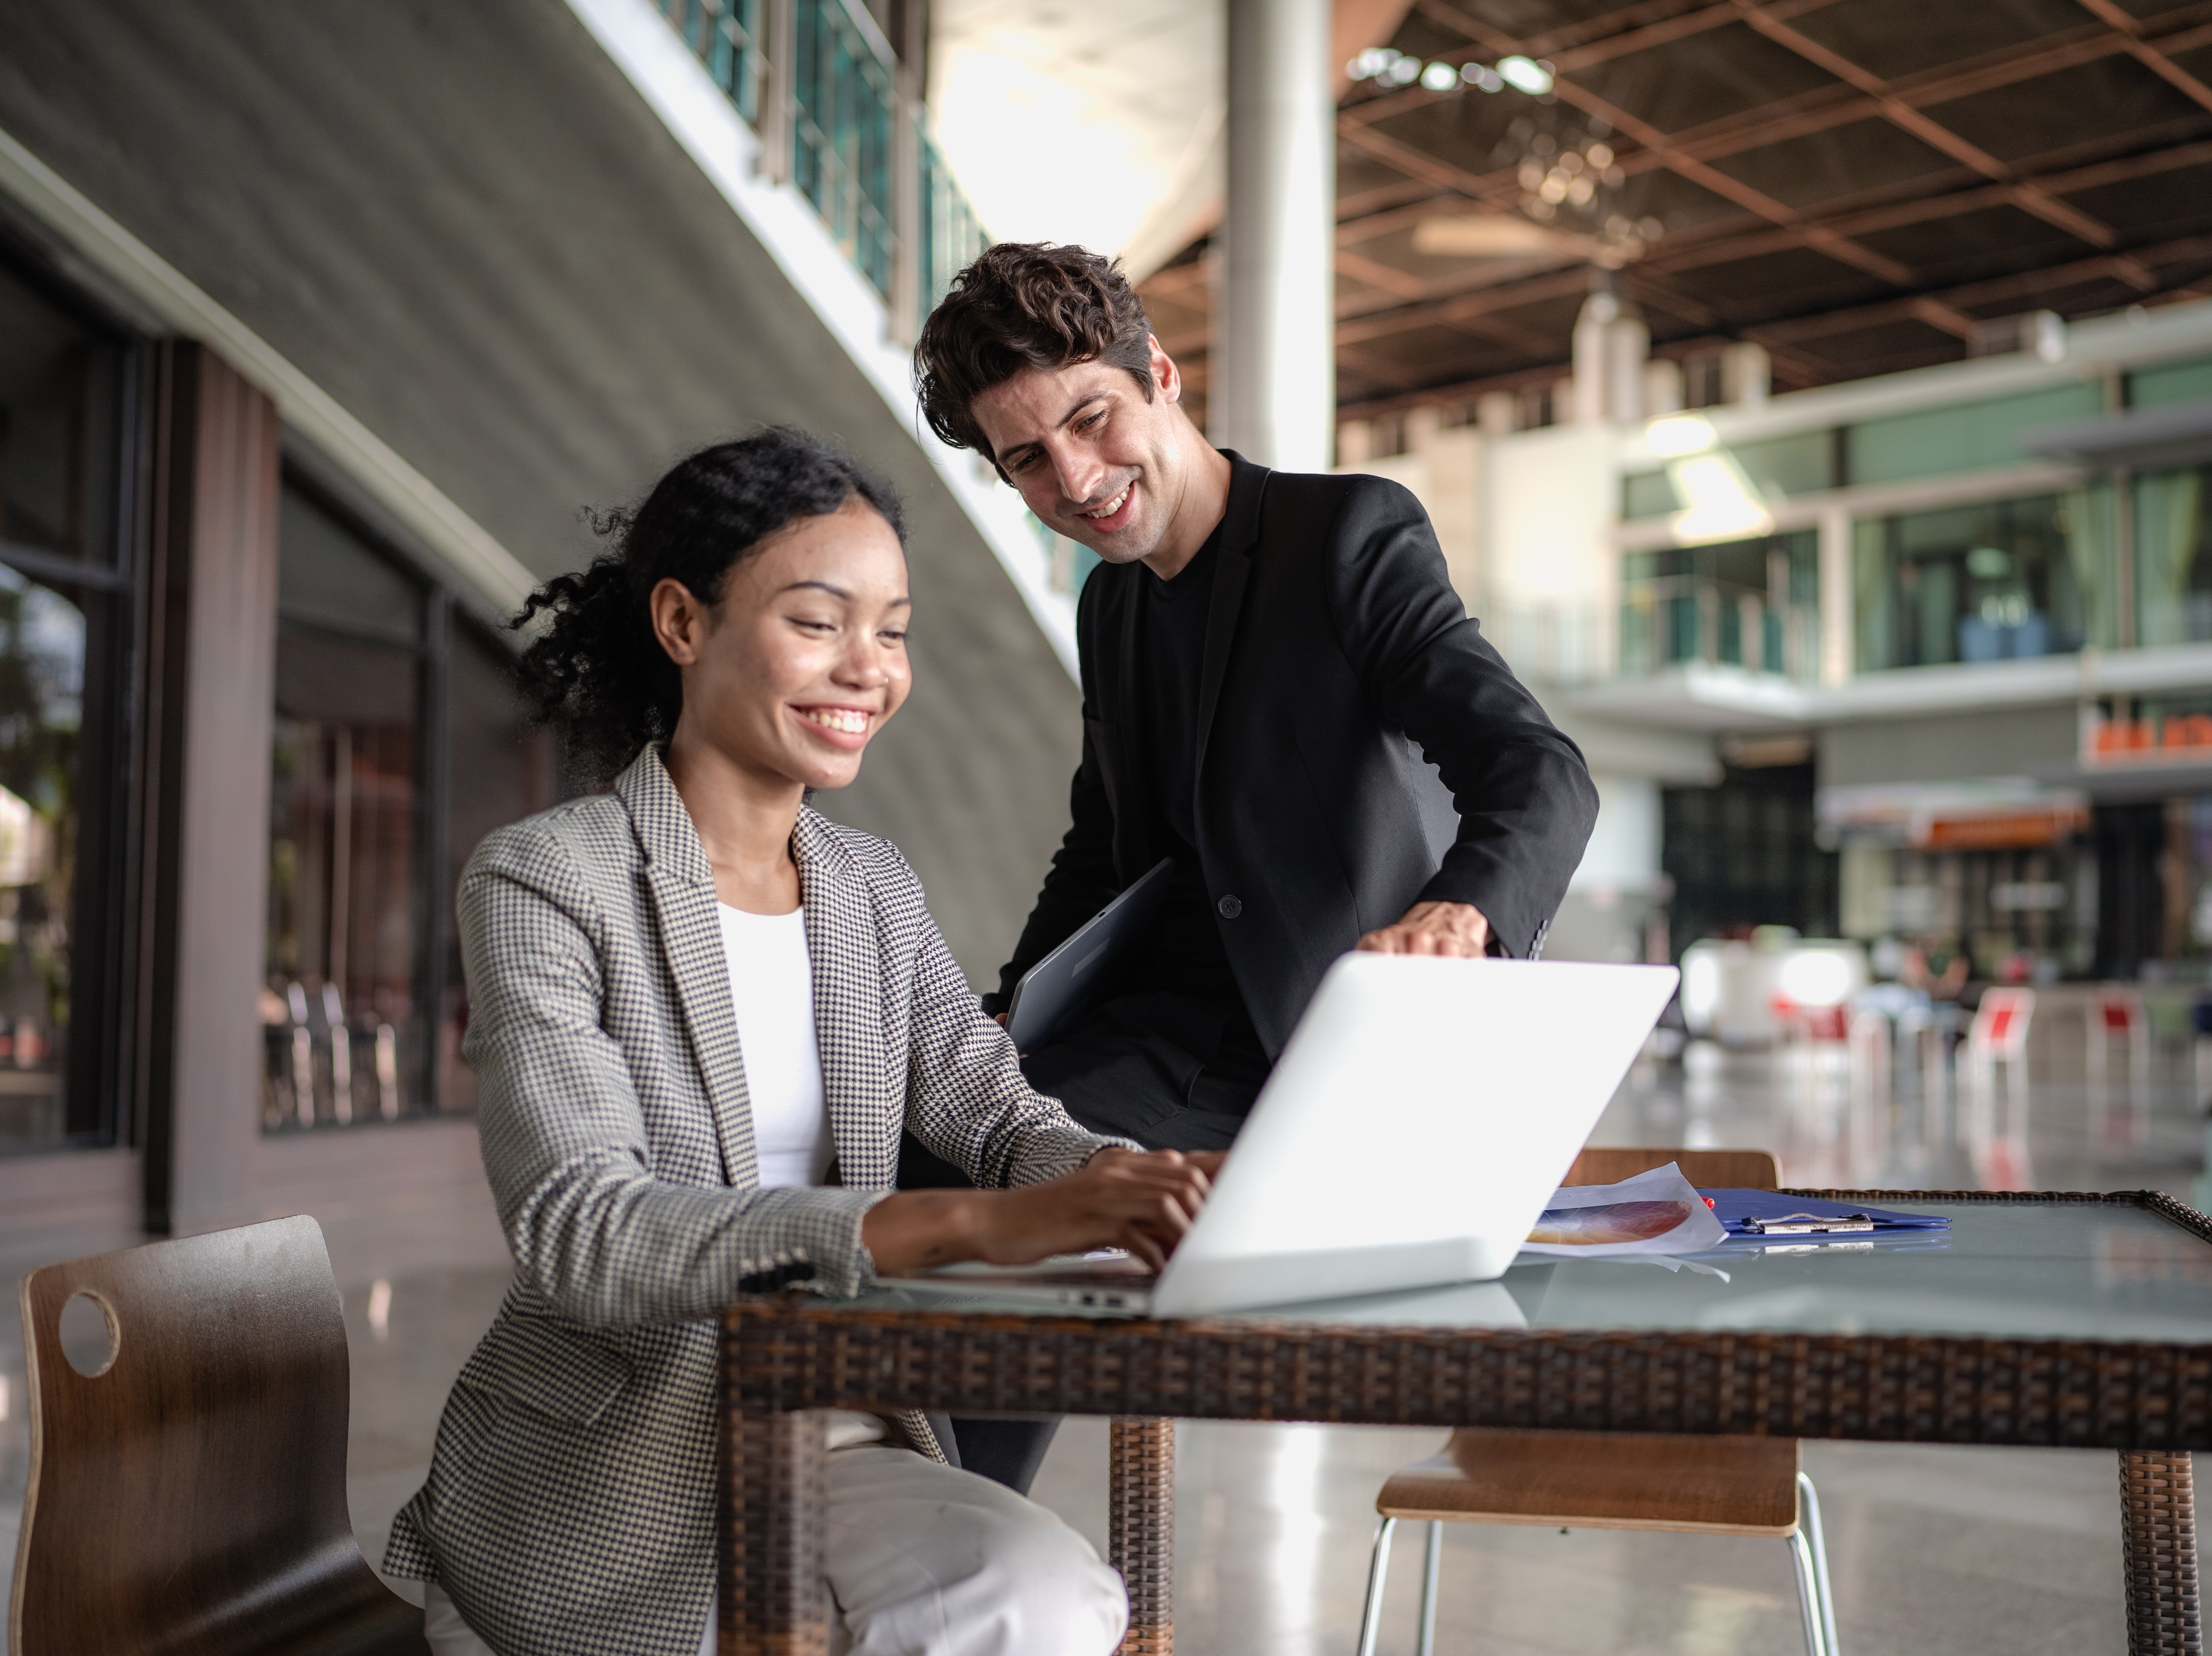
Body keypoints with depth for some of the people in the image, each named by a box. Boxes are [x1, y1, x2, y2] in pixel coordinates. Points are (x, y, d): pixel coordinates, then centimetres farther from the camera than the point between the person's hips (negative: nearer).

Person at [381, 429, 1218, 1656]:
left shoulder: (874, 889, 9)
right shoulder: (541, 882, -10)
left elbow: (1000, 1119, 0)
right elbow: (579, 1232, -23)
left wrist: (1154, 1183, -25)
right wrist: (969, 1226, -35)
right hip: (609, 1468, -5)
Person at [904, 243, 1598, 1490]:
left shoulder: (1357, 534, -8)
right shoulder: (1112, 607, 14)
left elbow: (1542, 776, -20)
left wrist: (1459, 914, -42)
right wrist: (1009, 1022, 10)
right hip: (1197, 1035, 7)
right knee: (941, 1167, -18)